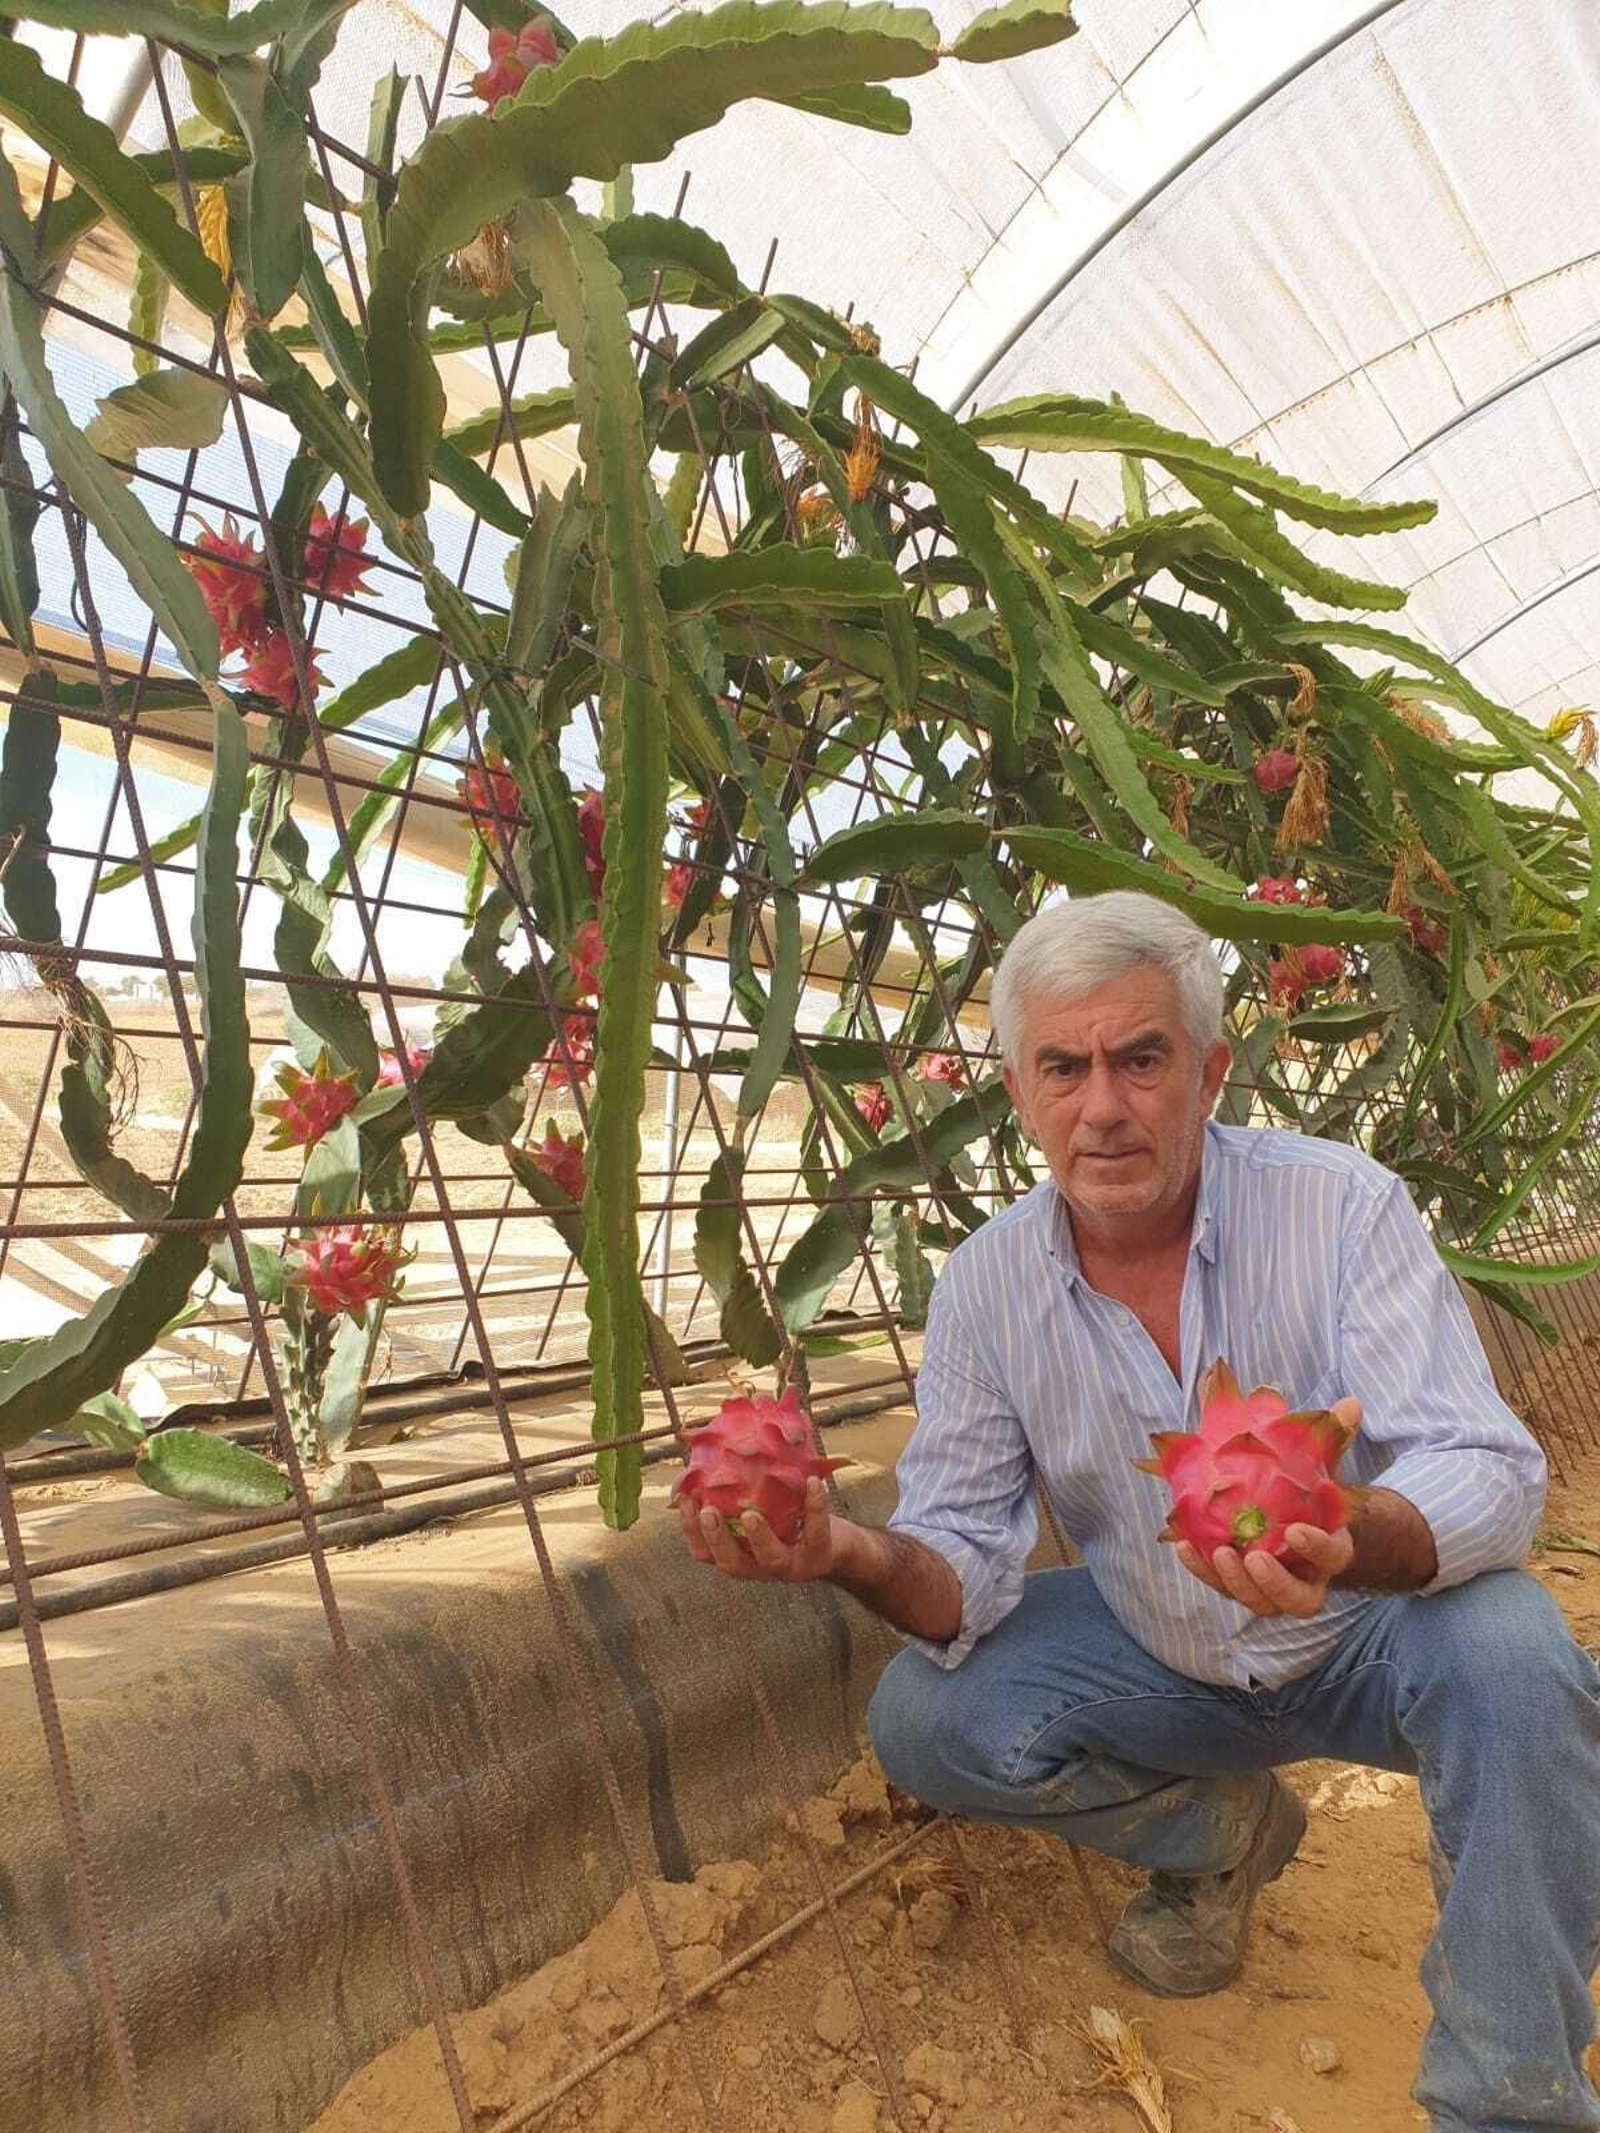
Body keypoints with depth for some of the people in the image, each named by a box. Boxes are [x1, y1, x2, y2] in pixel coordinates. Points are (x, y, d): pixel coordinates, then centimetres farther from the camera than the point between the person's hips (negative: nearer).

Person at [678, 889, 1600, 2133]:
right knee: (926, 1723, -15)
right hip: (1165, 1665, 3)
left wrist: (1351, 1541, -51)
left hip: (1367, 1643, -2)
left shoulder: (1341, 1205, -22)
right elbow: (964, 1576, -12)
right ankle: (1224, 1833, 12)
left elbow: (1490, 1476, -28)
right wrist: (854, 1554, -36)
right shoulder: (985, 1286, -14)